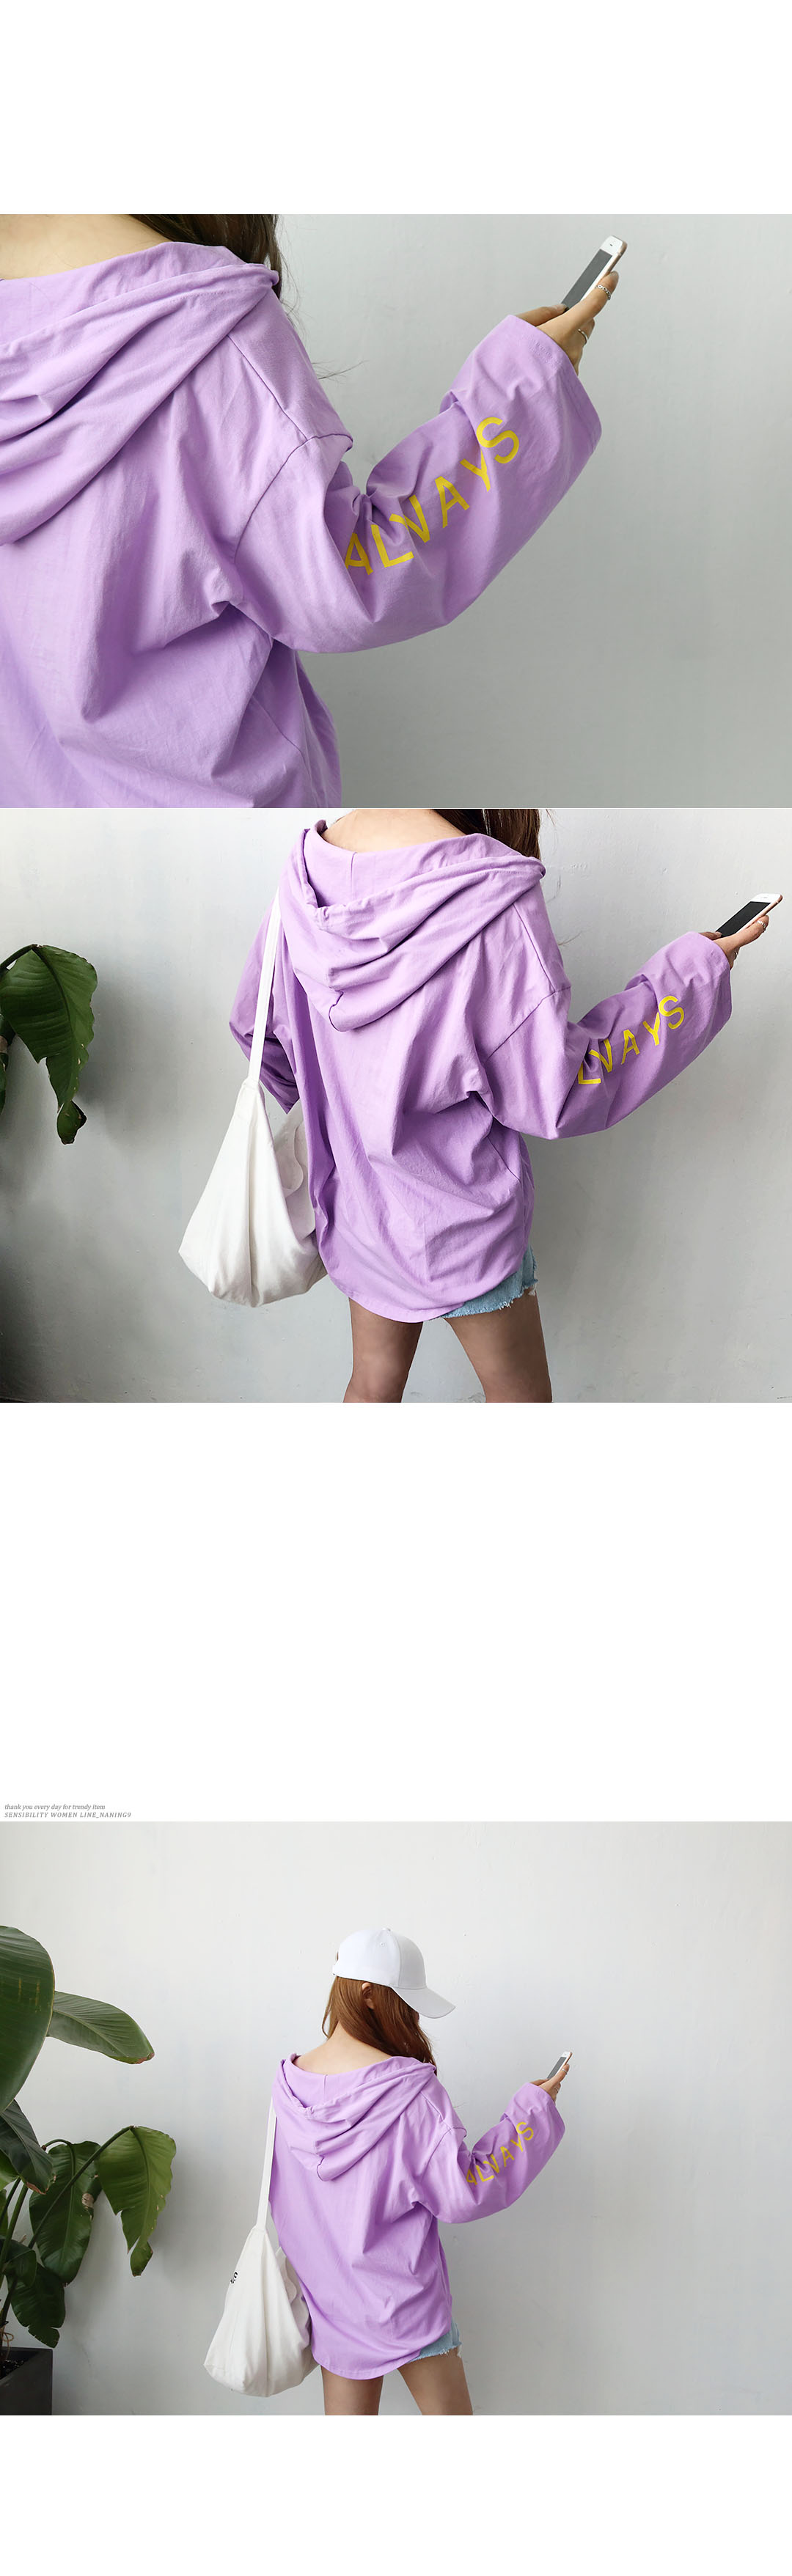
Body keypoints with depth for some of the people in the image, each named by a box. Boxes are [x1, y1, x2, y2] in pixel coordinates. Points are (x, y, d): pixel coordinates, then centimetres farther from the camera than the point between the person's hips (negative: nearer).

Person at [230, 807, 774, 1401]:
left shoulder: (312, 864, -9)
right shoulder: (490, 897, -29)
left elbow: (256, 1024, 7)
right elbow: (556, 1096, -20)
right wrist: (692, 972, -12)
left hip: (354, 1191, 6)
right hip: (460, 1212, -5)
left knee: (373, 1383, 21)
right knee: (521, 1400, 16)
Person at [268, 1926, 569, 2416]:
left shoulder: (290, 2080, -4)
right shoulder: (410, 2089, -21)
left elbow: (283, 2197, 9)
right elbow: (462, 2190, -19)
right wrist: (531, 2110, -13)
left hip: (327, 2293, 5)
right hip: (402, 2295, -5)